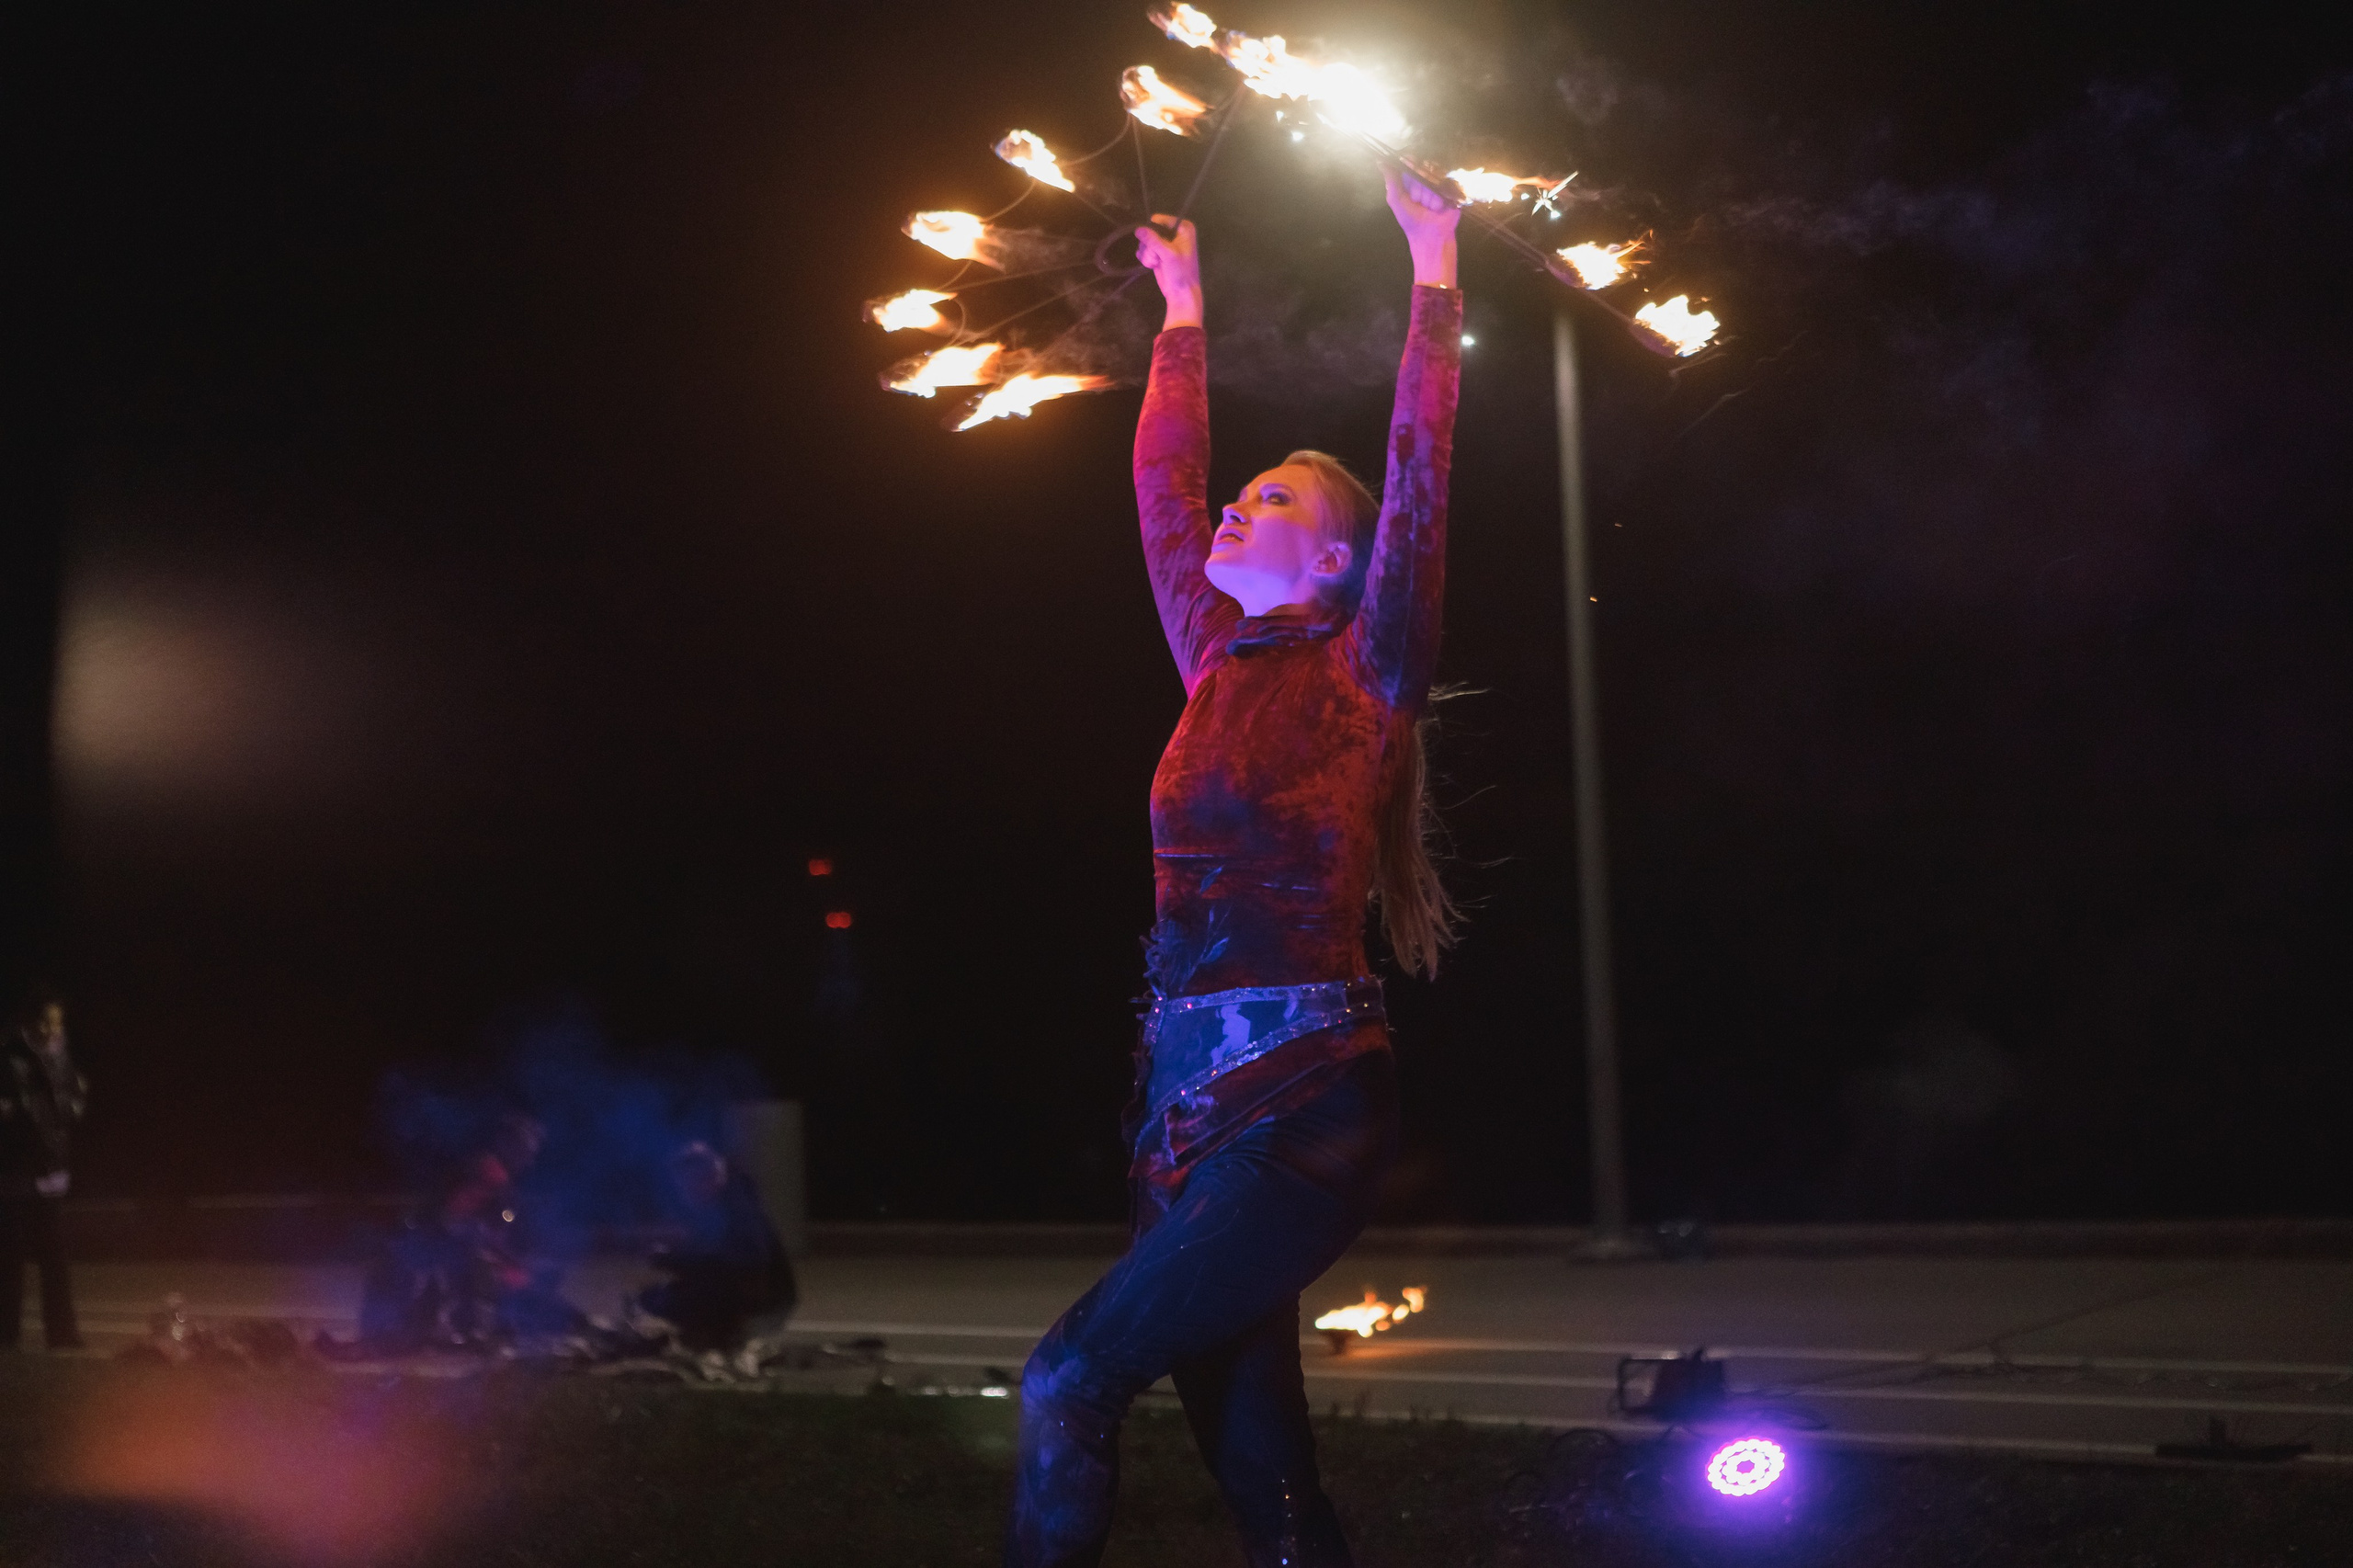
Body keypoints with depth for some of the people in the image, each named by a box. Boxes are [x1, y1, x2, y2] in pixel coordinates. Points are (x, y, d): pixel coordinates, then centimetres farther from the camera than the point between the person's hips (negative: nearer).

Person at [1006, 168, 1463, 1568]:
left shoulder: (1363, 679, -2)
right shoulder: (1224, 664, 15)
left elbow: (1417, 477, -10)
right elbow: (1165, 489, 24)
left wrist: (1436, 275, -7)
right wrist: (1184, 310, 30)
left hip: (1306, 1106, -7)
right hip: (1192, 1098, 7)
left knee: (1074, 1381, -14)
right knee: (1251, 1443, 7)